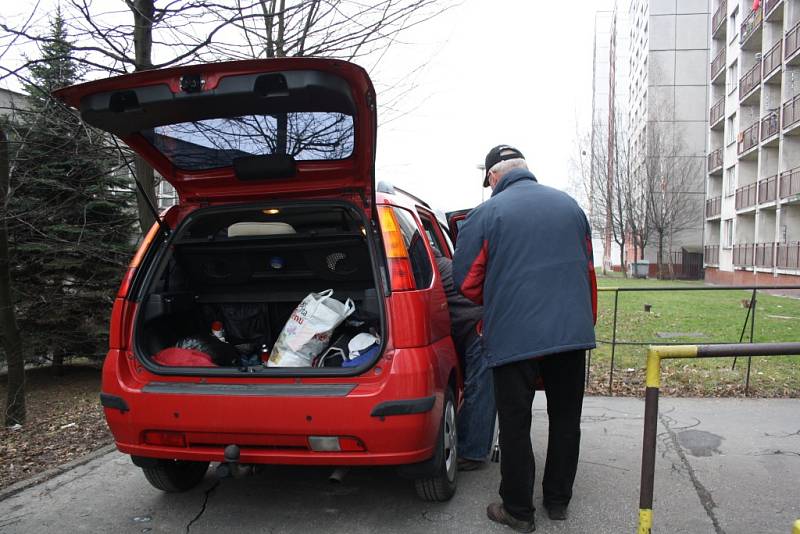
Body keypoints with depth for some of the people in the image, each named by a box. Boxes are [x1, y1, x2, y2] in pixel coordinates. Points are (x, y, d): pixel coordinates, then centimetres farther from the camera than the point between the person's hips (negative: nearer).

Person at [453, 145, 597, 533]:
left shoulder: (487, 214, -6)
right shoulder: (569, 205, 9)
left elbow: (466, 282, -4)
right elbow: (588, 271, 15)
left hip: (514, 338, -4)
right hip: (573, 334, 5)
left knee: (516, 426, 8)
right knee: (566, 420, 17)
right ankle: (558, 500, 32)